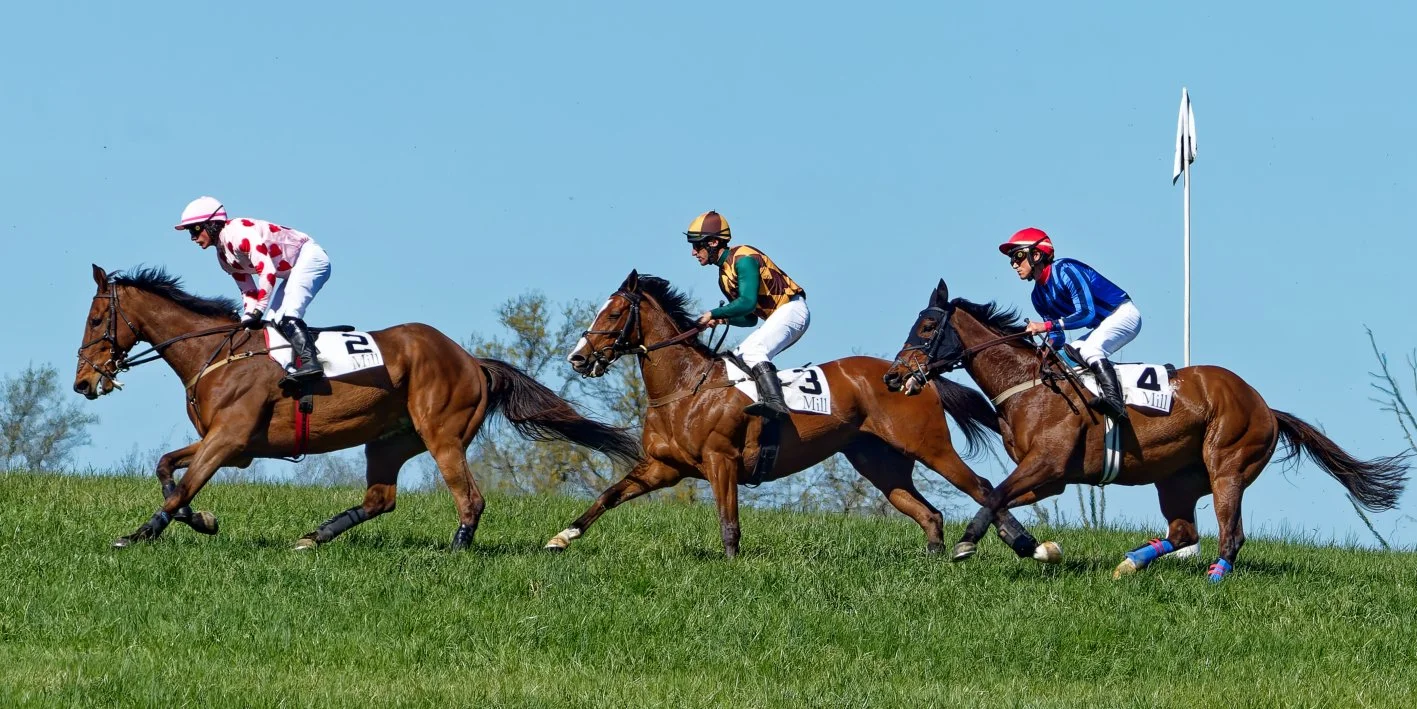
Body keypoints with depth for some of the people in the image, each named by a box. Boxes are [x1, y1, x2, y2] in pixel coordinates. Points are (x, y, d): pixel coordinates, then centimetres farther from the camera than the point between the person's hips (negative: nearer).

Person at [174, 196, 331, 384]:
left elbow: (268, 270, -30)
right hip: (293, 272, 11)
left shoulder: (237, 231, -21)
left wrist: (257, 312, -29)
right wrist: (249, 321, 1)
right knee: (271, 325, 2)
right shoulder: (224, 257, 9)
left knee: (287, 317, -28)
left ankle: (309, 363, -41)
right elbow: (249, 291, 14)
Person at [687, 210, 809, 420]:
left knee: (753, 351, -30)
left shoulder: (743, 259, -13)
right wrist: (723, 318, 1)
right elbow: (750, 319, 19)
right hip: (775, 317, 11)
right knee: (737, 356, 9)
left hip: (792, 310, -11)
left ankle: (774, 401, -47)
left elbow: (748, 303, -24)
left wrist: (714, 314, -18)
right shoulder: (725, 275, 17)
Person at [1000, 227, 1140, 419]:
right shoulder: (1039, 296, 8)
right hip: (1103, 328, 10)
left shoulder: (1065, 270, -20)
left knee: (1089, 349, -32)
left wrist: (1046, 325, -30)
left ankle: (1114, 400, -48)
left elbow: (1087, 313, -27)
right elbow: (1056, 338, 10)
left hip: (1124, 314, -10)